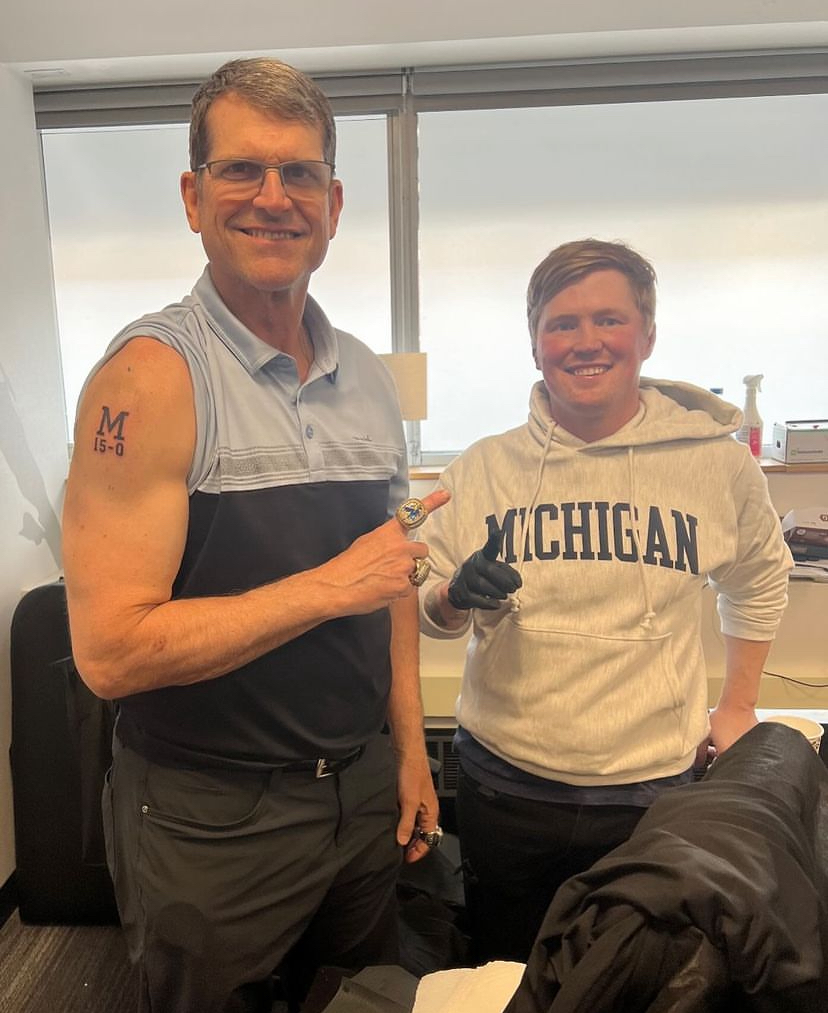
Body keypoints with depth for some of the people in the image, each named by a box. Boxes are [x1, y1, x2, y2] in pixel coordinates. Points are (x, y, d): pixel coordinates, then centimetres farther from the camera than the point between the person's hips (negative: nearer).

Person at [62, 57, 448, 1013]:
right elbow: (110, 652, -22)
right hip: (212, 816, -5)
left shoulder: (367, 376, 3)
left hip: (363, 789, 6)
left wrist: (409, 750, 10)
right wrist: (332, 585, -21)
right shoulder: (151, 373, -17)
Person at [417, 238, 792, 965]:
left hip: (652, 793, 0)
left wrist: (738, 706, 12)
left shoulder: (716, 462, -5)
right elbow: (430, 613, 3)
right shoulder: (484, 467, -5)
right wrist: (456, 597, -18)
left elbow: (759, 583, 13)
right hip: (504, 789, 1)